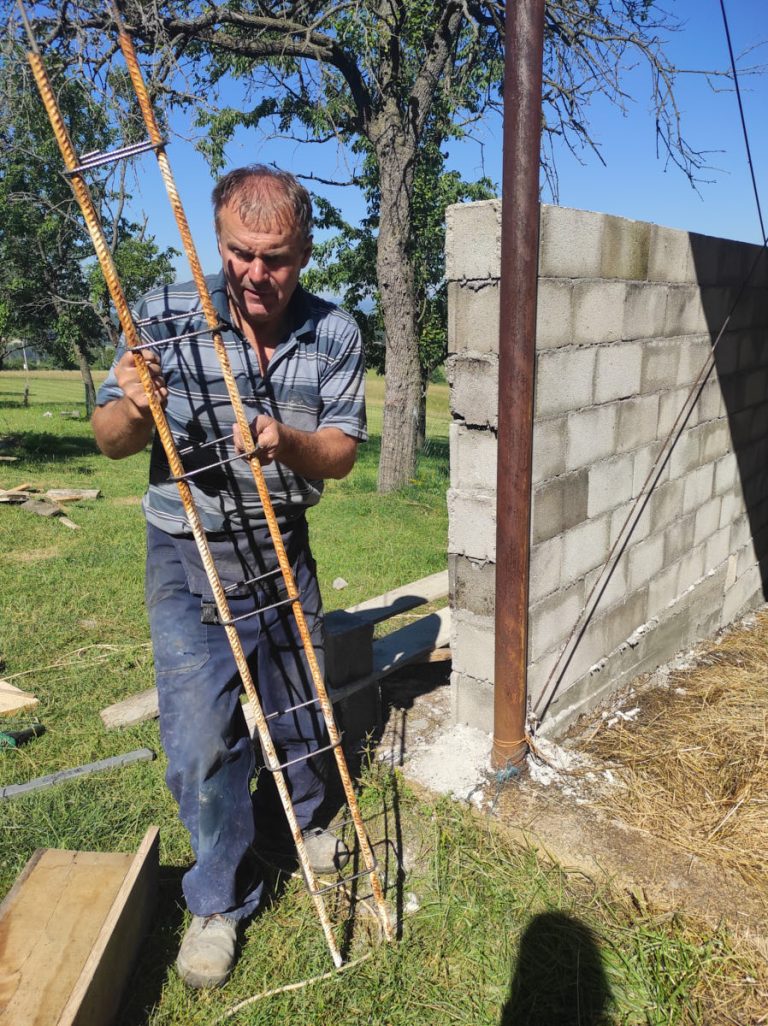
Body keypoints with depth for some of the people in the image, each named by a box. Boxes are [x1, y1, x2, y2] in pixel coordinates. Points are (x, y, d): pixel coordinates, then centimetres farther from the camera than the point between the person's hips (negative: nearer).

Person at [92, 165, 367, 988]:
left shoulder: (334, 333, -6)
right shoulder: (165, 315, -11)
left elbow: (340, 454, -5)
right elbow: (110, 441, -6)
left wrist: (289, 440, -27)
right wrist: (135, 406, -29)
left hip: (283, 549, 3)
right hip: (188, 559, -2)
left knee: (299, 707, 18)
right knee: (202, 741, -1)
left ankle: (294, 828, 50)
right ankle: (220, 897, 26)